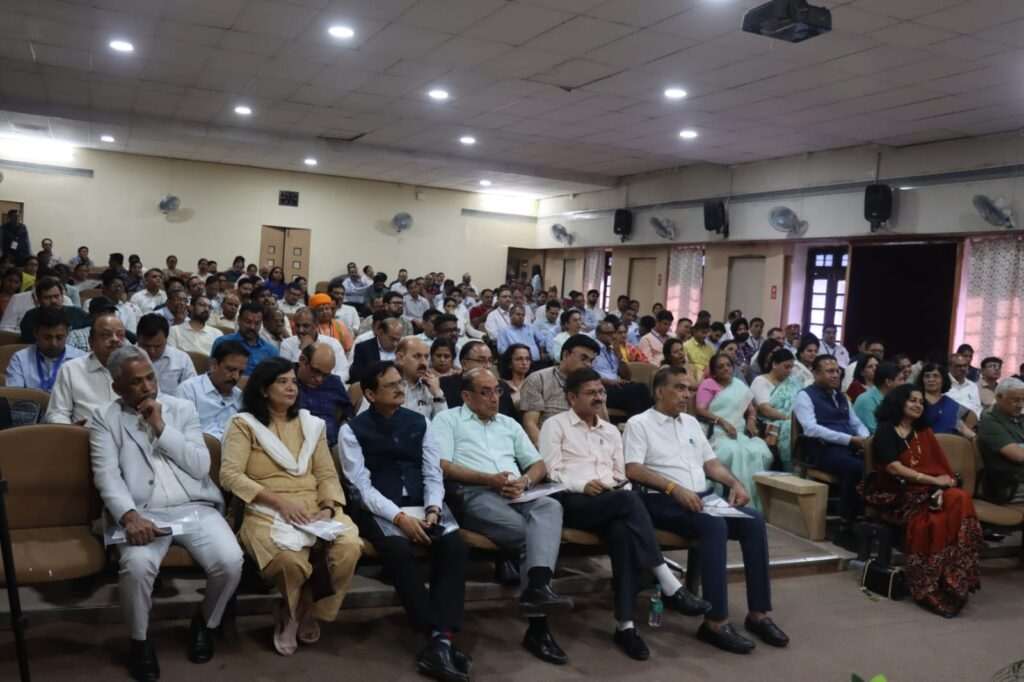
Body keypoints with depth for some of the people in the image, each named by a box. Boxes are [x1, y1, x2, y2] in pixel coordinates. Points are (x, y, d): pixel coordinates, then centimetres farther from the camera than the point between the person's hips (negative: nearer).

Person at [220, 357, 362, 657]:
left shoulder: (311, 424, 18)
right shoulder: (244, 424, 5)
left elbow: (327, 474, 12)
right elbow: (229, 475, -8)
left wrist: (329, 507, -8)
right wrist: (278, 500, -16)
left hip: (315, 509, 4)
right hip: (267, 512, -4)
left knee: (349, 547, -27)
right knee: (289, 559, -36)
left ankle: (305, 612, 2)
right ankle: (294, 612, 2)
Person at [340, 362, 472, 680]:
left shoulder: (419, 422, 12)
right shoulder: (353, 430, 1)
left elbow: (433, 474, 9)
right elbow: (361, 486, -8)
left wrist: (432, 509, -11)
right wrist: (399, 516, -20)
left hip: (423, 505, 4)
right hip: (379, 509, -3)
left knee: (454, 547, -26)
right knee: (399, 552, -34)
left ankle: (440, 641, -28)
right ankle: (440, 637, -25)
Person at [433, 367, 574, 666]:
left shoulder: (509, 425, 29)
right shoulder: (447, 420, 13)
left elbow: (539, 465, 22)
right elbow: (442, 466, -4)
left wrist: (524, 481, -2)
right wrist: (488, 479, -13)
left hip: (517, 495, 5)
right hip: (476, 495, -4)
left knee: (550, 506, -30)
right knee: (527, 532, -31)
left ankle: (537, 588, -45)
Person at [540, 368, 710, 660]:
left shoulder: (611, 431, 26)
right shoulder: (555, 425, 8)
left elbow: (621, 476, 23)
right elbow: (551, 473, -2)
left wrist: (624, 489, 0)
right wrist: (583, 485, -17)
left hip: (613, 504, 4)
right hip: (571, 501, -4)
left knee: (624, 530, -33)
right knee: (627, 501, -33)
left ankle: (625, 624, -33)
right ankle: (670, 586, -30)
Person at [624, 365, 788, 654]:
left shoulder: (691, 422, 23)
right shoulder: (639, 423, 1)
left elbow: (711, 462, 23)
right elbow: (633, 470, -12)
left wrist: (734, 483, 3)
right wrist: (675, 488, -23)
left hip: (702, 497, 7)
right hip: (663, 500, -7)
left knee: (754, 520, -17)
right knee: (714, 525, -33)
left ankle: (758, 613, -12)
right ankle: (716, 621, -29)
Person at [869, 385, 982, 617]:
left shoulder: (924, 432, 24)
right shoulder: (885, 431, 4)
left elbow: (941, 467, 12)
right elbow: (894, 468, -9)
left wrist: (940, 489, -9)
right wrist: (933, 480, -13)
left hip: (928, 492, 5)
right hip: (898, 494, -5)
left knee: (959, 499, -29)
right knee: (934, 519, -34)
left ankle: (954, 582, -27)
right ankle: (933, 587, -24)